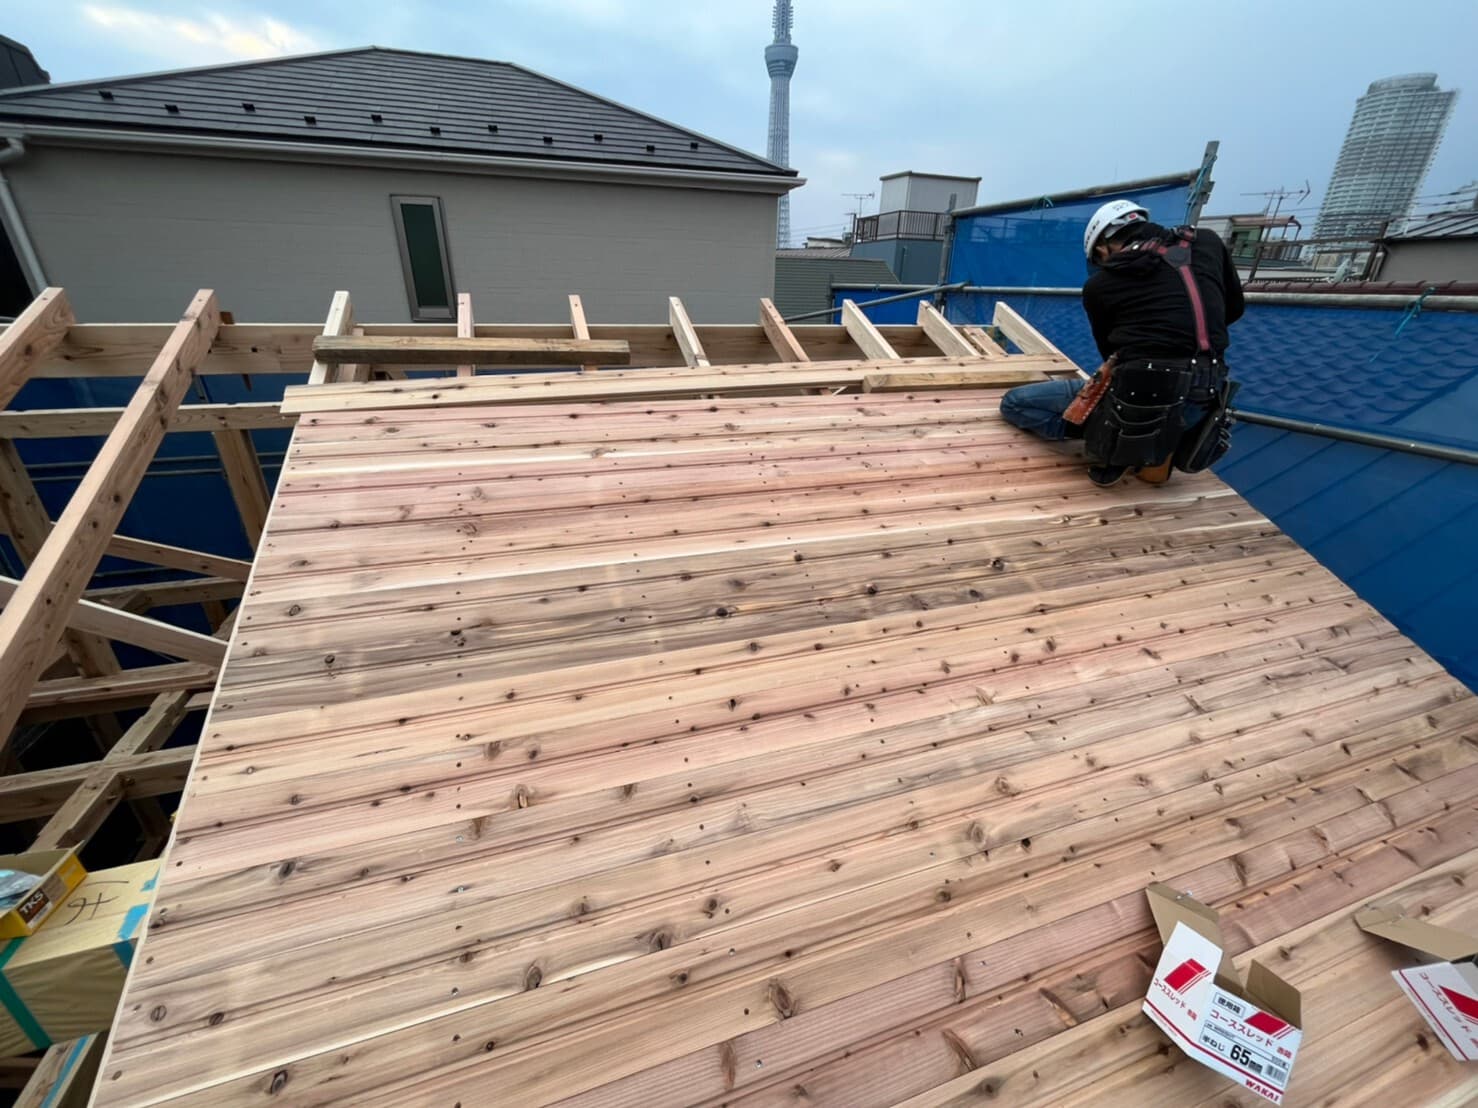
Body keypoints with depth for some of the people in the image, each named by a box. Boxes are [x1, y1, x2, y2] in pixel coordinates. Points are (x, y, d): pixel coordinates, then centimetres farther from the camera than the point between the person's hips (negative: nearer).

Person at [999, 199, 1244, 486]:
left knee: (1014, 403, 7)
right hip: (1201, 407, 5)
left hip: (1137, 399, -5)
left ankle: (1125, 442, -2)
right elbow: (1233, 310, 24)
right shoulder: (1207, 241, 11)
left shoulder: (1099, 283, 3)